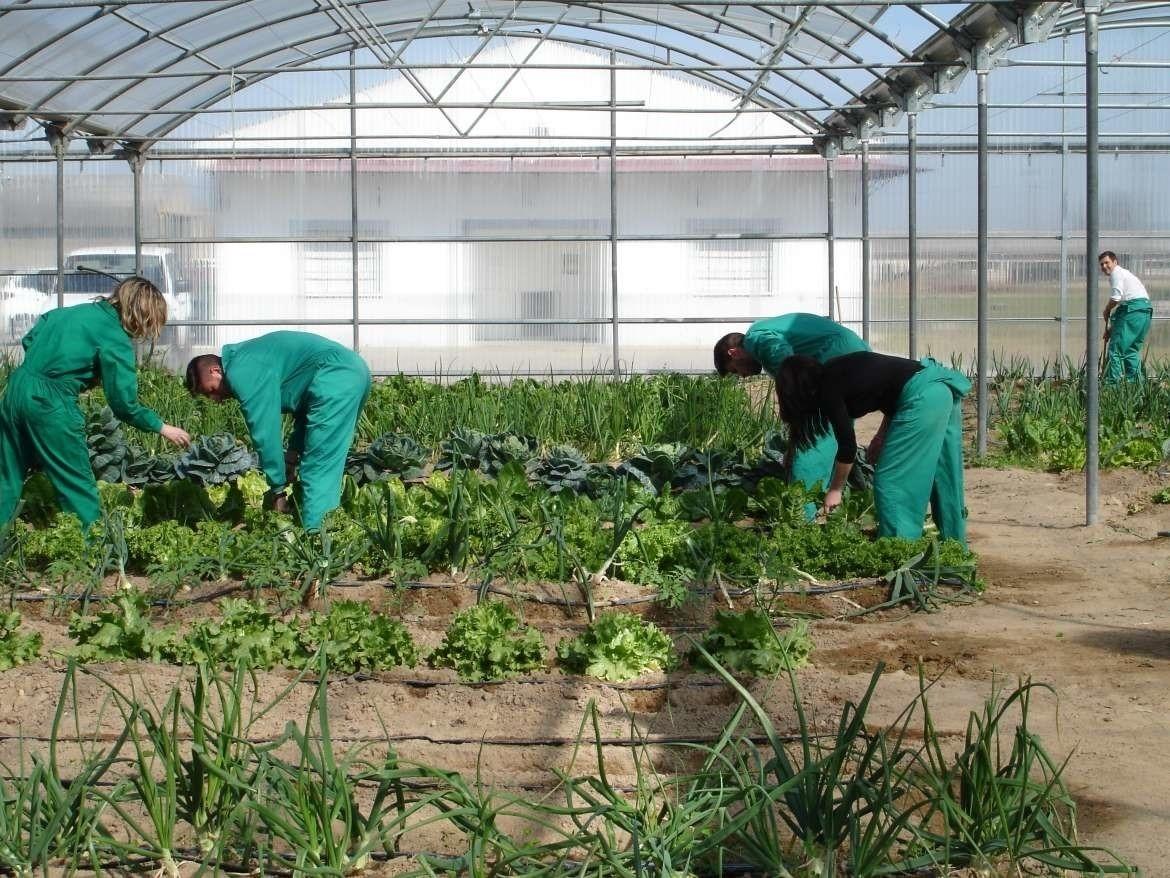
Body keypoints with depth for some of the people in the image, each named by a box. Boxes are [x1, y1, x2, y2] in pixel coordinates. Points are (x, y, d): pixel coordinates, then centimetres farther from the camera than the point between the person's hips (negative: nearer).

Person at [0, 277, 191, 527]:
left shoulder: (72, 311, 12)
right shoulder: (116, 339, -9)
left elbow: (28, 341, 15)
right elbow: (124, 403, -9)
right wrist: (162, 427, 2)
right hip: (50, 404, -7)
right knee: (79, 487, 4)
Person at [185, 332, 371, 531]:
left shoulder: (241, 374, -7)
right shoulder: (248, 358, 24)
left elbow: (264, 432, -10)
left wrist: (277, 489, -2)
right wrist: (293, 452, 16)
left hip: (335, 378, -10)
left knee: (318, 468, -8)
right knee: (328, 465, 15)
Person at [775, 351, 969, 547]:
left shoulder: (828, 389, -5)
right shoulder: (838, 371, 18)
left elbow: (847, 446, -1)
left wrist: (835, 490, 11)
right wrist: (882, 435, 19)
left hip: (923, 396, -9)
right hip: (941, 387, 9)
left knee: (890, 482, -2)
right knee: (944, 480, 15)